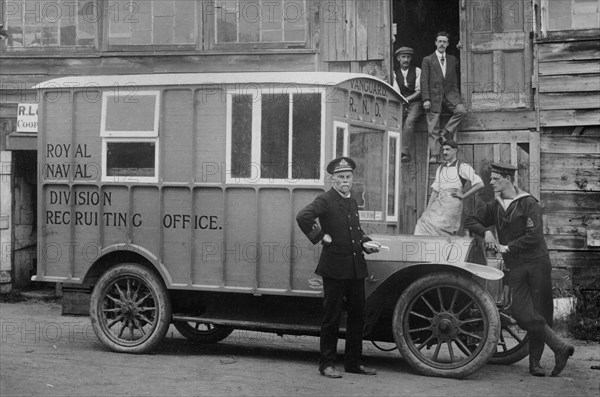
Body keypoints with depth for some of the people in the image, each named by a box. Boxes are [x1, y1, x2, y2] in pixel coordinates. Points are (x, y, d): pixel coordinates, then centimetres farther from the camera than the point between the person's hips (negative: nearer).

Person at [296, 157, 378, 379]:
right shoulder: (325, 200, -9)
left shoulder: (352, 202, 15)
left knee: (357, 315, 12)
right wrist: (320, 237, -19)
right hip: (334, 267, -7)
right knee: (332, 317, 0)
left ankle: (353, 362, 22)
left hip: (356, 267, 8)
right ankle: (327, 364, 9)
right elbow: (303, 217, -24)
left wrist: (366, 242, 13)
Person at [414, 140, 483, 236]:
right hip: (439, 202, 6)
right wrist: (428, 208, 7)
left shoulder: (463, 167, 1)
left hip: (453, 203, -6)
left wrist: (463, 195, -5)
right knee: (423, 222, -15)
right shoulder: (440, 168, 19)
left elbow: (479, 184, -6)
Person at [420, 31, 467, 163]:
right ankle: (434, 155, -2)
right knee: (433, 126, -5)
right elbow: (424, 81, -1)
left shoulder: (453, 60, 16)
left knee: (461, 111, -24)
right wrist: (426, 99, -9)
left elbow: (456, 78, 20)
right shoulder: (427, 60, 6)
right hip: (434, 95, -2)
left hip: (450, 94, 2)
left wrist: (458, 96, 7)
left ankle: (445, 133, -10)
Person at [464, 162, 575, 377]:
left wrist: (507, 247, -9)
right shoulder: (494, 206, 14)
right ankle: (560, 348, -4)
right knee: (522, 313, -12)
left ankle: (535, 362, 6)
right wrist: (486, 232, 1)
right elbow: (470, 221, 20)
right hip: (515, 267, 4)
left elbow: (534, 236, -11)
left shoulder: (528, 203, -3)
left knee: (540, 313, -2)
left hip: (537, 263, -4)